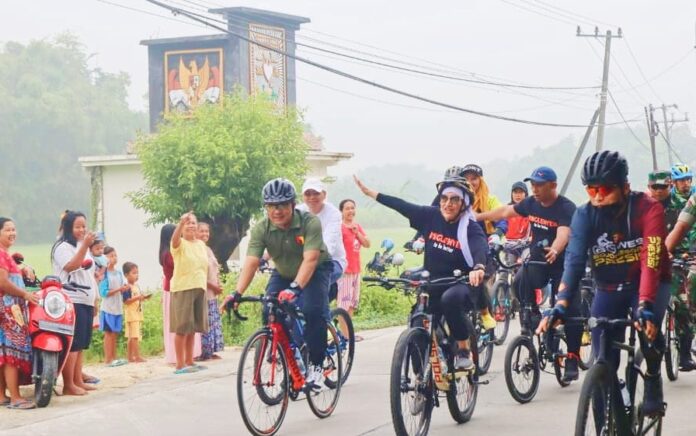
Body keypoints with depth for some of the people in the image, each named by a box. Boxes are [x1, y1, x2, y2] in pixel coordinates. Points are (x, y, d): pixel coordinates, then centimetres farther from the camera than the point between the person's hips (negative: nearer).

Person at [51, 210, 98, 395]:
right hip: (71, 302, -9)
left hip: (86, 301, 9)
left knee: (81, 344, 9)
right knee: (72, 344, -13)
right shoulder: (63, 247, -7)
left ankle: (78, 381, 13)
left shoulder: (82, 246, 23)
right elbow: (71, 266, -23)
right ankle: (68, 385, -14)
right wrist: (85, 246, -28)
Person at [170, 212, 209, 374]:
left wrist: (204, 286, 17)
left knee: (191, 329, 11)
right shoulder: (180, 244, -6)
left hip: (199, 289, 6)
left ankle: (189, 361, 18)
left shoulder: (201, 244, 13)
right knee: (182, 328, -6)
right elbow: (175, 239, -31)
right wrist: (182, 223, -48)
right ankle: (180, 365, -4)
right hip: (182, 289, -6)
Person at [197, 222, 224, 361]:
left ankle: (211, 351, 14)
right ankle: (204, 353, -7)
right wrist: (212, 286, -15)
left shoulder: (208, 250, 16)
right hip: (203, 293, -9)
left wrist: (218, 285, 4)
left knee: (215, 322, 10)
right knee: (205, 323, -10)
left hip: (213, 293, 9)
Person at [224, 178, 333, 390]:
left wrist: (295, 288, -55)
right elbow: (251, 262, -29)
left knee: (313, 310, -27)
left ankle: (316, 366, -13)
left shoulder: (310, 222, -30)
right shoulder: (261, 229, -21)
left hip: (315, 271, -4)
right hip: (283, 274, 4)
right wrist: (237, 293, -43)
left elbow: (310, 259, -40)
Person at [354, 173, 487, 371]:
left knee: (450, 299, -37)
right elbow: (400, 205, 6)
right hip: (432, 285, 5)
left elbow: (481, 248, -33)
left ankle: (464, 350, -19)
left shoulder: (471, 228, -14)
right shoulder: (430, 216, -1)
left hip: (461, 285, -5)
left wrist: (479, 268, -56)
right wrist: (368, 191, 10)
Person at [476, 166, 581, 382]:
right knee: (519, 282, -26)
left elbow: (563, 234, -35)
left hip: (563, 263, -5)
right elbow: (505, 211, 14)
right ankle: (533, 315, 0)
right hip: (537, 261, 5)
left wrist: (554, 251, -55)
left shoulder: (566, 208, -18)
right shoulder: (531, 203, 1)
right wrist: (476, 217, 17)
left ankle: (572, 360, 3)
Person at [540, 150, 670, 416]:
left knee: (648, 326, -34)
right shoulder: (584, 215, -15)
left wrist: (644, 307, -48)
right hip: (609, 289, 3)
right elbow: (574, 261, -25)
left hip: (649, 284, -3)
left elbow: (651, 260, -34)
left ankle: (653, 377, -6)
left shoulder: (648, 209, -23)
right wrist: (561, 306, -40)